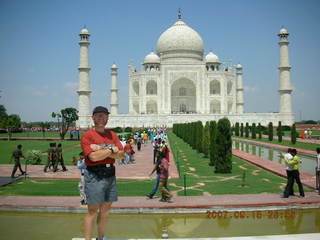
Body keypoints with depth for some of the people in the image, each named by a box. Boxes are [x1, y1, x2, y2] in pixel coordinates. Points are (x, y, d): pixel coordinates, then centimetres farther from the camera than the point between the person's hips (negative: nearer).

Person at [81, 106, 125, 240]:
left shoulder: (112, 134, 12)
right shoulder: (87, 135, -7)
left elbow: (121, 154, 1)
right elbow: (94, 156, -20)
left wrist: (102, 150, -10)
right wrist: (111, 150, -8)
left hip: (110, 174, 6)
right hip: (94, 176, -6)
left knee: (106, 208, 15)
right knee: (93, 211, -2)